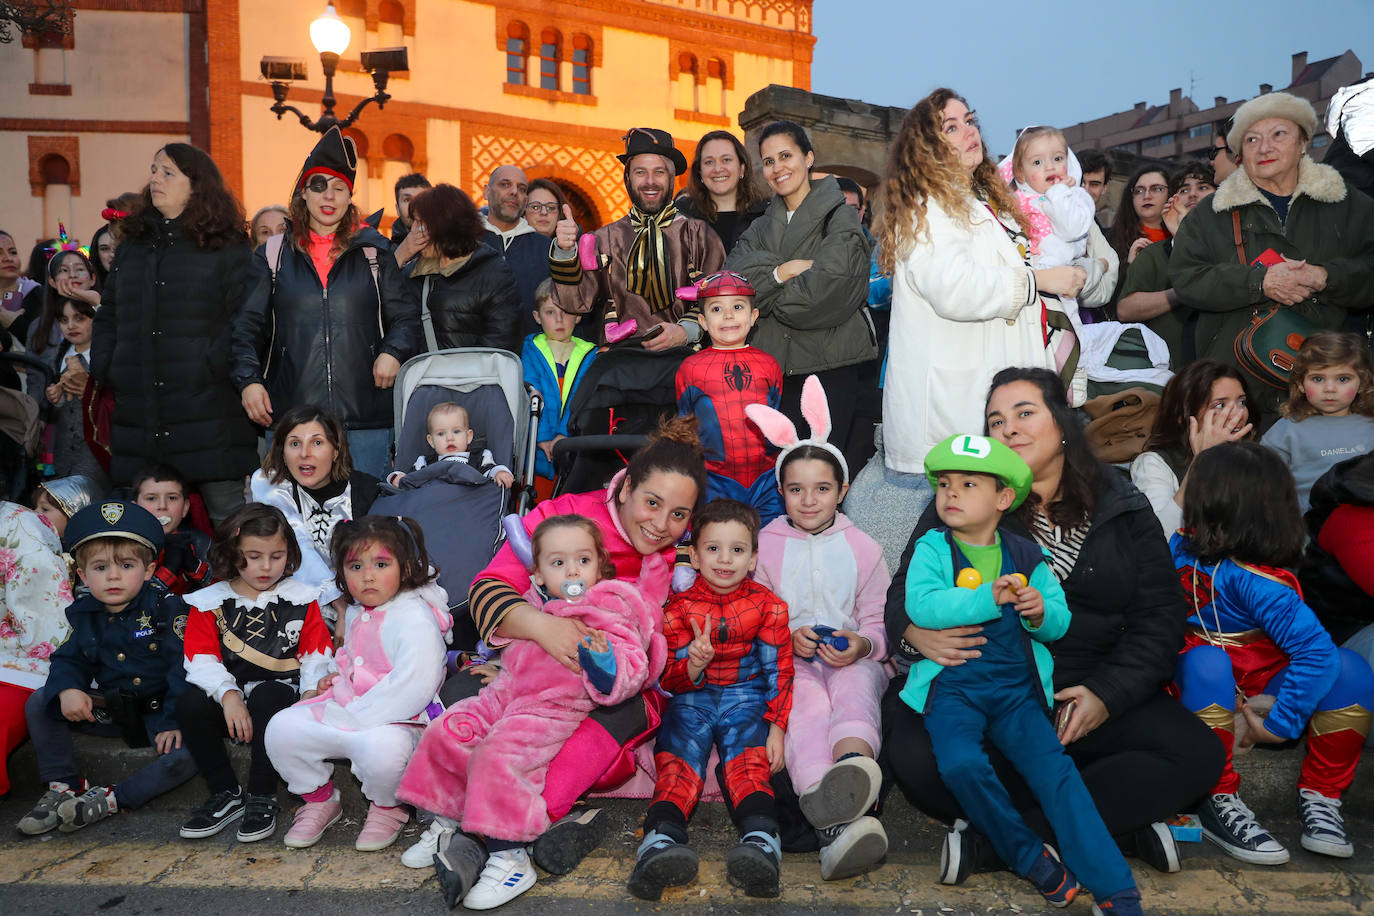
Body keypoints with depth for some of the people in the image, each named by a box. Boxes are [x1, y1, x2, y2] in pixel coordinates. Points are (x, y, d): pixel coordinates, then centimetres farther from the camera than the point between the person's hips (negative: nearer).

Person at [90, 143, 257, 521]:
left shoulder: (226, 247, 2)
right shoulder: (131, 245, 19)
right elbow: (108, 316, 22)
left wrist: (215, 364, -17)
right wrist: (104, 368, 8)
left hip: (208, 415, -5)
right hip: (138, 415, 6)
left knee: (228, 516, -4)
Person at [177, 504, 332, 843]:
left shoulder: (301, 599, 7)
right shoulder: (209, 602, 7)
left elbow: (316, 653, 4)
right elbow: (201, 659, -3)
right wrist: (228, 695, -20)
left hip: (279, 692, -2)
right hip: (228, 696, 2)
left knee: (266, 697, -35)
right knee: (189, 703, -27)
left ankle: (261, 798, -18)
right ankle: (226, 793, -7)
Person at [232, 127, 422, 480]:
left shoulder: (374, 250, 10)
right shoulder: (273, 255, 11)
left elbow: (407, 314, 9)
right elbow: (248, 326, 10)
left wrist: (393, 352, -10)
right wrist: (249, 379, -3)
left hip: (365, 414, 0)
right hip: (289, 413, 1)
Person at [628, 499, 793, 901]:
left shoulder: (766, 605, 4)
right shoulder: (679, 608, 3)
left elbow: (778, 670, 5)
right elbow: (670, 680, 4)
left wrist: (777, 726, -7)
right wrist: (694, 666, -20)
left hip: (746, 698, -1)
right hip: (691, 700, 1)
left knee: (749, 764, -26)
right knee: (676, 764, -24)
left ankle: (761, 842, -49)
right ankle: (661, 840, -46)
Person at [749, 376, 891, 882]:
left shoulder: (863, 548, 12)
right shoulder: (764, 544, 11)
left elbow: (879, 626, 11)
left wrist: (861, 645, -13)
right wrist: (787, 636, -10)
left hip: (853, 659, 1)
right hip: (786, 661, -1)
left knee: (855, 686, -36)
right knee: (806, 706, -35)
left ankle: (852, 766, -70)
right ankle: (834, 824, -61)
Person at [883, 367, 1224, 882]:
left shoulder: (1124, 510, 11)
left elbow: (1158, 619, 6)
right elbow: (906, 589, 5)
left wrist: (1108, 693, -12)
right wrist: (916, 632, -20)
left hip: (1099, 692, 2)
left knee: (1196, 756, -24)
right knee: (914, 755, -31)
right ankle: (1123, 826, -19)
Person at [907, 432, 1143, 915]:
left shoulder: (1026, 556, 9)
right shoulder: (933, 547, 0)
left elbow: (1060, 622, 10)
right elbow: (919, 604, -18)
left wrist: (1041, 612, -14)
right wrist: (988, 599, -23)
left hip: (1016, 686, 2)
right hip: (952, 686, -2)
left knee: (1055, 770, -13)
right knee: (960, 763, -27)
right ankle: (1029, 857, -7)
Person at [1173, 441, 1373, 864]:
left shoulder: (1255, 582, -28)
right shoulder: (1180, 548, -13)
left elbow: (1317, 651, -33)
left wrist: (1280, 723, -29)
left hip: (1261, 683, -1)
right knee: (1206, 663, -37)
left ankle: (1319, 797, -10)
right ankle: (1218, 802, -23)